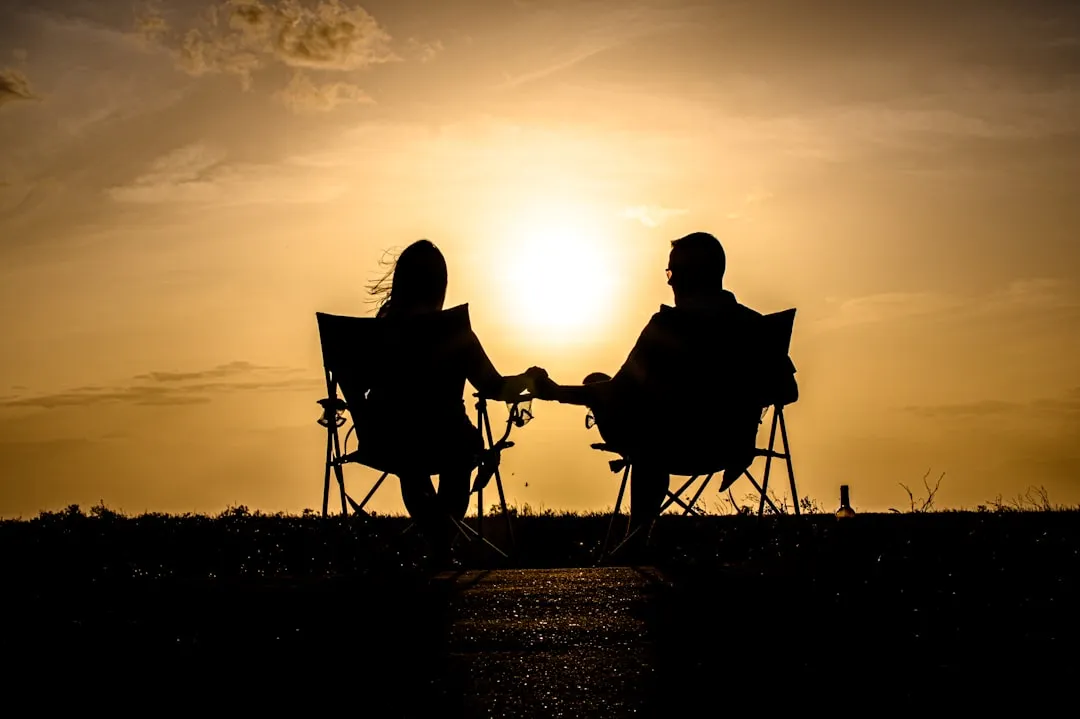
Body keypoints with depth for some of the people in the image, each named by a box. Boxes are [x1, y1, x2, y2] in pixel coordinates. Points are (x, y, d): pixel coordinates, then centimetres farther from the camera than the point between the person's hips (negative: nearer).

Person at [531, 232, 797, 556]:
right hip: (734, 445, 6)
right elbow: (786, 391, 6)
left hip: (676, 446, -6)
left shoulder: (669, 325, -14)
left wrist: (555, 392, 1)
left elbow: (620, 393, -11)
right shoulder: (754, 324, 0)